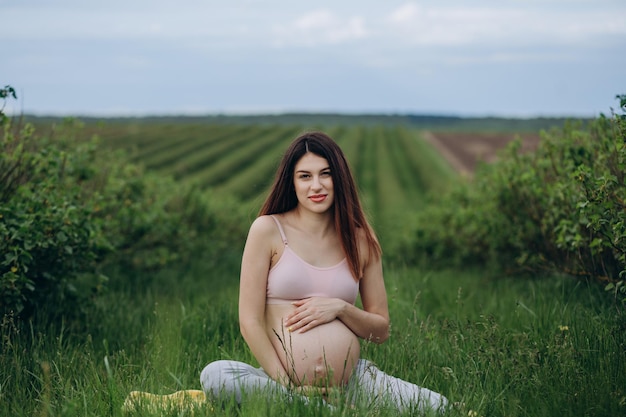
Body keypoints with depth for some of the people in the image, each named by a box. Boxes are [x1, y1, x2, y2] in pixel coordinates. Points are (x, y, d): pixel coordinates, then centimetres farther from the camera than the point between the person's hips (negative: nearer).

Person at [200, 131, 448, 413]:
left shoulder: (360, 240, 9)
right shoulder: (268, 230, 0)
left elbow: (381, 330, 14)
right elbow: (250, 322, -4)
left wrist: (340, 309, -5)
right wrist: (288, 386, -11)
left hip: (353, 378, 2)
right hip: (283, 379, -2)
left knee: (436, 407, -19)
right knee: (214, 376, -32)